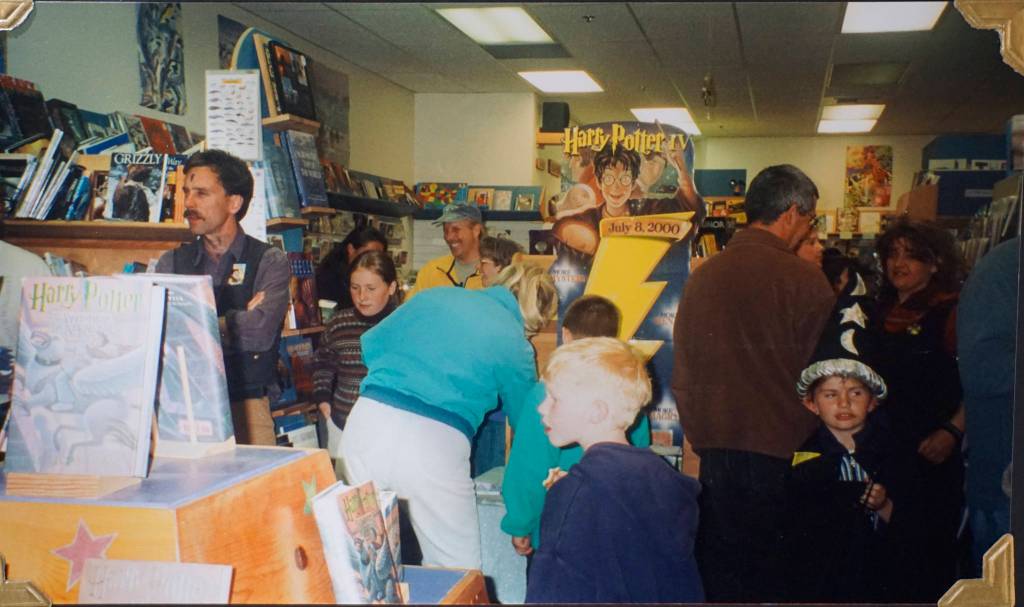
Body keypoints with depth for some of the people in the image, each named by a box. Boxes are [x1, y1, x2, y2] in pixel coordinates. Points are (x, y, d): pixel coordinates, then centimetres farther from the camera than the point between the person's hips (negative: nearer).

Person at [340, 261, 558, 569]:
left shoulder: (433, 297, 15)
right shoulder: (515, 345, 7)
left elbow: (371, 343, 20)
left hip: (368, 419, 4)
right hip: (434, 442, -4)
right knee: (455, 572, 12)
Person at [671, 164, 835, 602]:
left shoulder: (701, 276, 5)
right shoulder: (804, 281, -10)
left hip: (713, 454, 5)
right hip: (779, 456, -4)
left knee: (717, 576, 13)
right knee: (775, 580, 7)